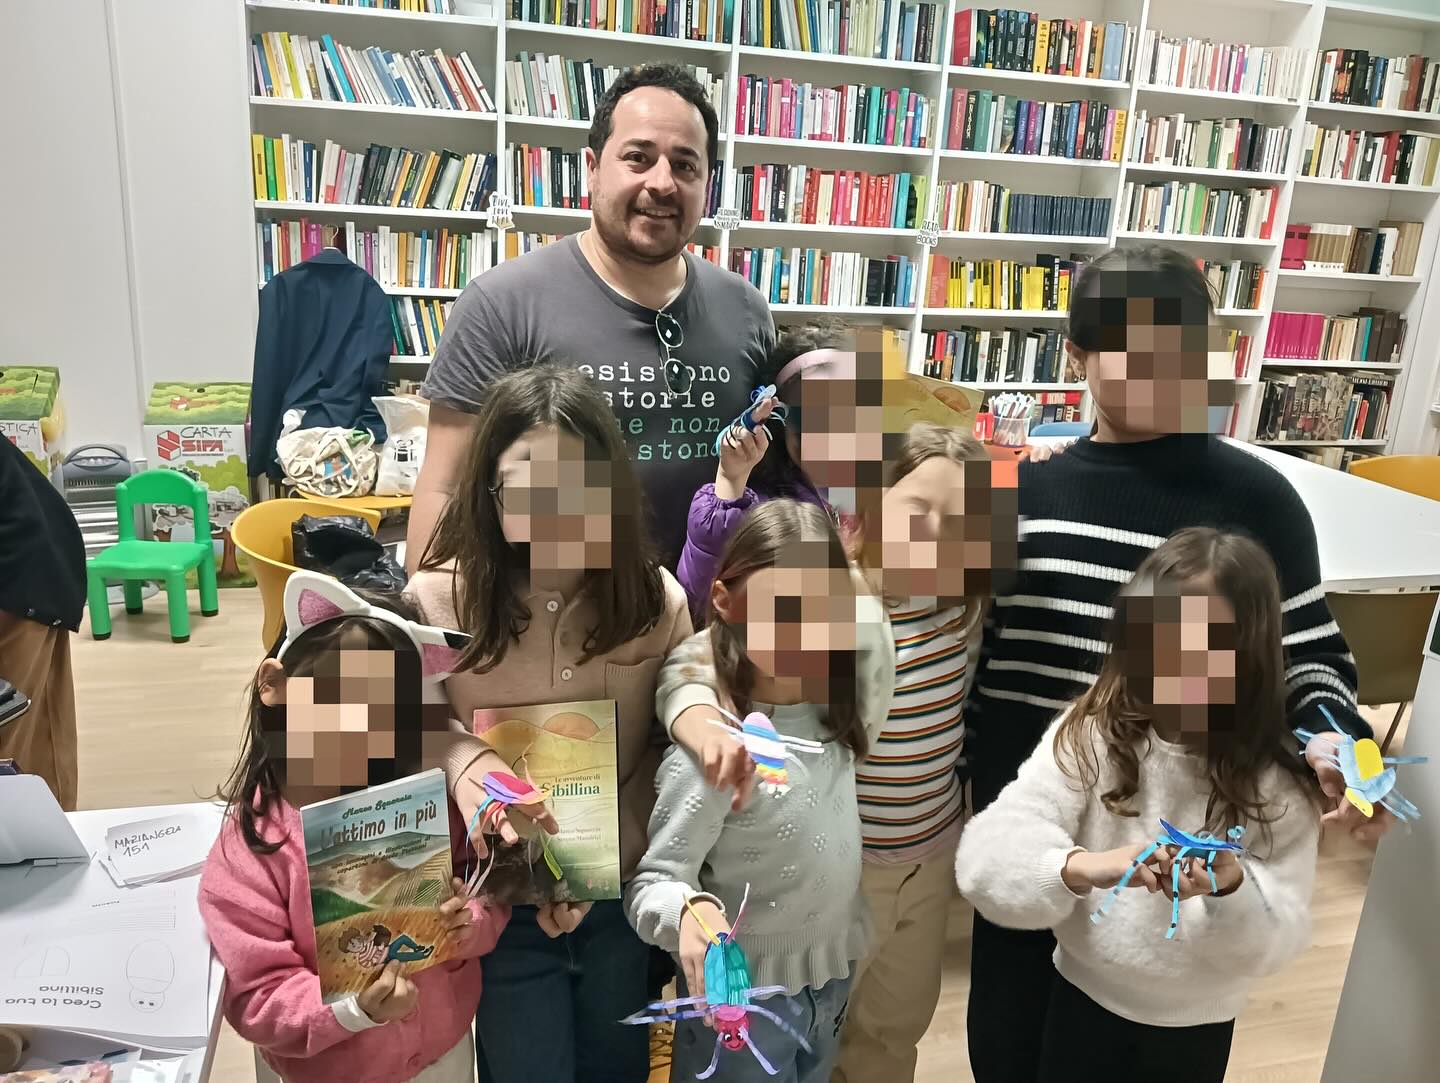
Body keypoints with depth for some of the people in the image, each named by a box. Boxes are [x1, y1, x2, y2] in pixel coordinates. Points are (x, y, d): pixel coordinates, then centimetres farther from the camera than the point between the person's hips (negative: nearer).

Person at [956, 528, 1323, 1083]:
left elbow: (1280, 935, -13)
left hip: (1199, 1022, 1)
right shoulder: (1087, 735, -18)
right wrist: (1082, 867, -45)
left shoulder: (1279, 783, -14)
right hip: (1082, 995, 0)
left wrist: (1233, 890, -34)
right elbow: (987, 853, -26)